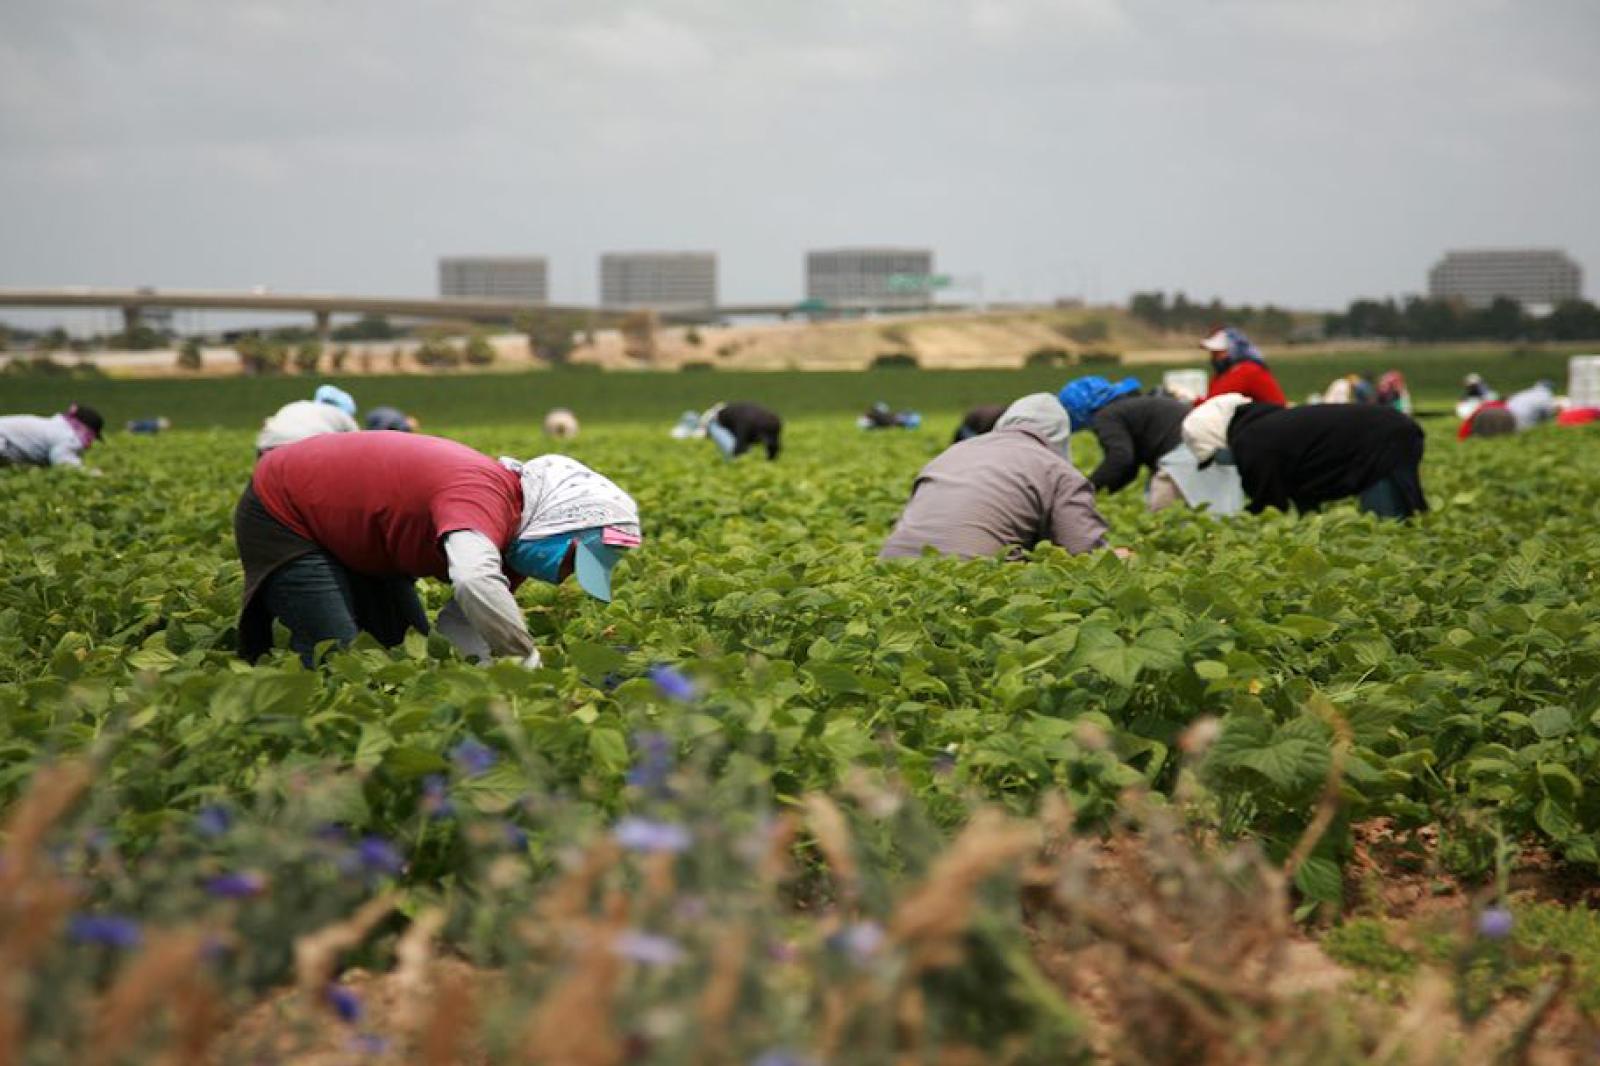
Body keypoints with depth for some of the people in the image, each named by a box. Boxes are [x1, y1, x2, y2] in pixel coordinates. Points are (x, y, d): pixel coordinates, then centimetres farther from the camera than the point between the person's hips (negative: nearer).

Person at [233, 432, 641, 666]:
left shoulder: (507, 539, -6)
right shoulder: (484, 495, -36)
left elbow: (462, 627, -5)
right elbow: (476, 583, -56)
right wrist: (529, 661, -44)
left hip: (355, 532, 9)